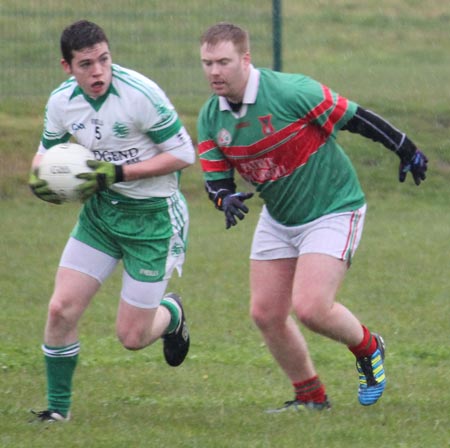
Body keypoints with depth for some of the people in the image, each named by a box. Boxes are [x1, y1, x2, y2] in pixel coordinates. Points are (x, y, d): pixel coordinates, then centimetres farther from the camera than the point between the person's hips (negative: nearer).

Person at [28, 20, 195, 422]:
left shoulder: (140, 94, -24)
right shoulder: (62, 101, -5)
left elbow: (184, 154, -19)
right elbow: (48, 151, 13)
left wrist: (117, 173, -24)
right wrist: (38, 176, -10)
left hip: (153, 216, -5)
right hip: (101, 210, 5)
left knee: (132, 337, -1)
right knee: (61, 309, -6)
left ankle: (171, 313, 35)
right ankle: (58, 407, 12)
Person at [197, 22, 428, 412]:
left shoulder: (291, 91, -24)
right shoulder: (210, 118, -5)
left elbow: (352, 116, -16)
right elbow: (216, 177, 1)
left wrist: (406, 150, -10)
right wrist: (226, 198, -23)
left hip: (333, 212, -7)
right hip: (278, 219, 7)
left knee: (310, 309, -19)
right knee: (266, 314, 2)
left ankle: (368, 348, 13)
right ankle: (311, 397, 22)